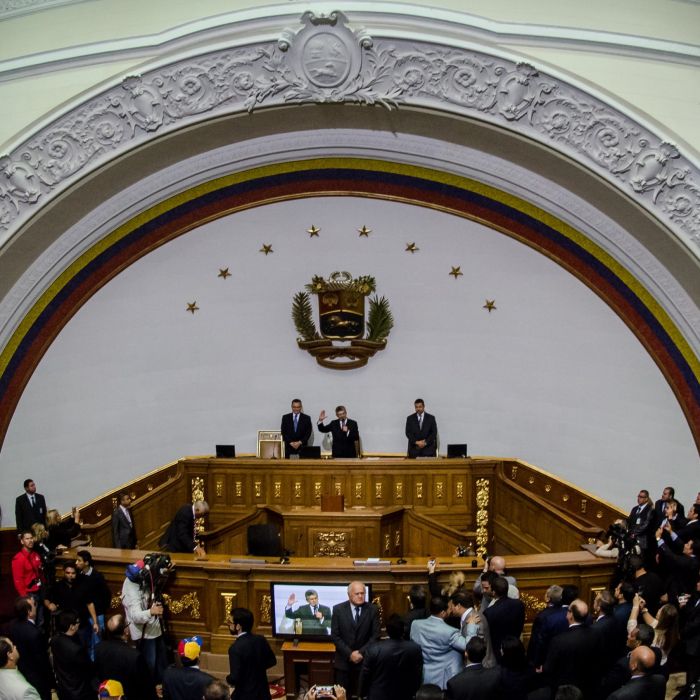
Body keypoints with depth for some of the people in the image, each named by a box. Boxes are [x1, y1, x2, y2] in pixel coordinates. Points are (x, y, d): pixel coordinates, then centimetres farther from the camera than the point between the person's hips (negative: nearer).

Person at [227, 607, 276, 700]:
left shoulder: (236, 648, -24)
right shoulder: (261, 640, -4)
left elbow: (235, 678, -24)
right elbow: (272, 661, 10)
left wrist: (228, 679, -3)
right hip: (262, 692, 6)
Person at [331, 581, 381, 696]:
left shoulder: (372, 610, -1)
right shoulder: (338, 609, -3)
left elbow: (375, 635, -1)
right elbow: (335, 635, -4)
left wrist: (361, 652, -12)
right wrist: (349, 654, -12)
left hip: (365, 660, 0)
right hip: (343, 661, 0)